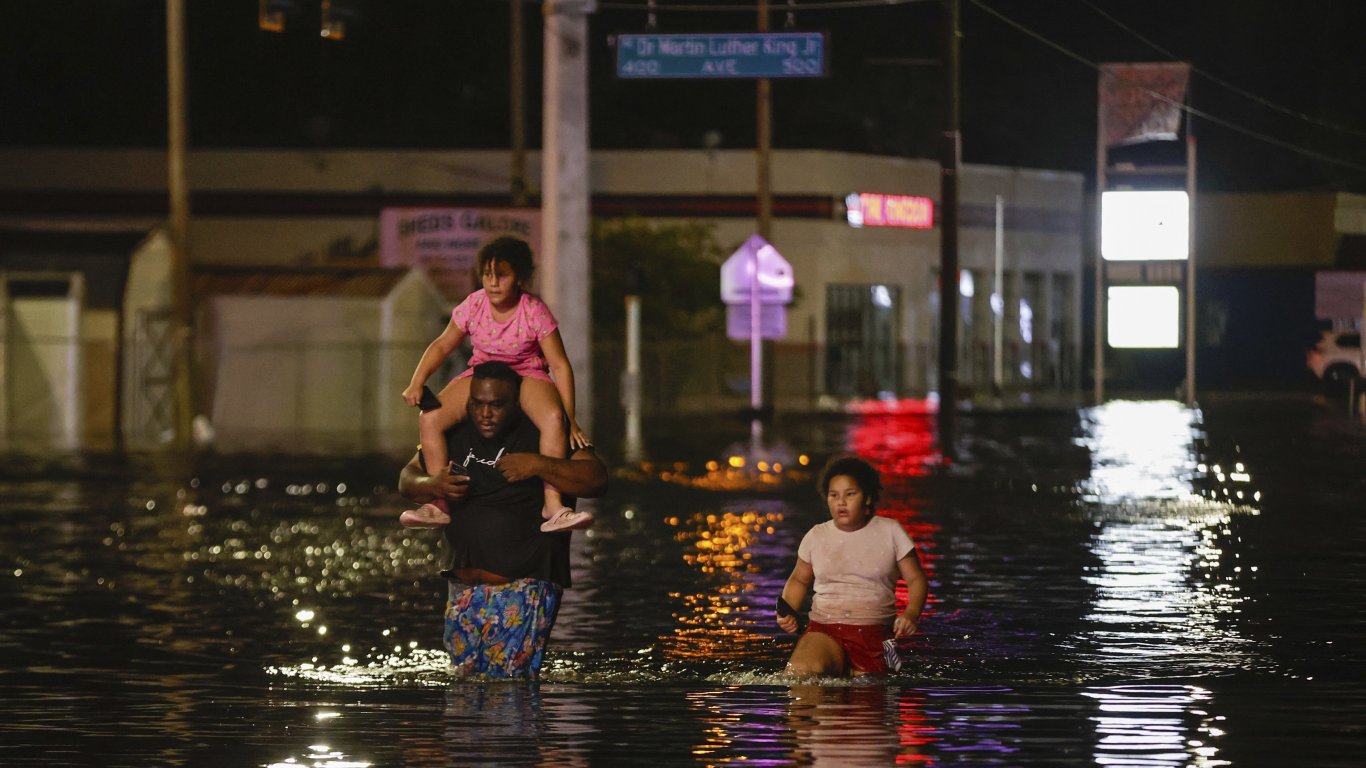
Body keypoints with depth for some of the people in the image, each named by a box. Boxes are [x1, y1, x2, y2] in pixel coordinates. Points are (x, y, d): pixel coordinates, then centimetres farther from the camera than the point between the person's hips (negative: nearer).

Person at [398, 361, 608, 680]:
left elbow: (597, 479, -15)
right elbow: (407, 478, 18)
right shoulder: (454, 434, 10)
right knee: (466, 675, 12)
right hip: (463, 586, 6)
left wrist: (538, 465, -26)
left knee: (509, 683, -14)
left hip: (525, 586, -6)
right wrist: (432, 486, -6)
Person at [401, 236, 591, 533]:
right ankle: (438, 503, -15)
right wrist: (417, 383, -13)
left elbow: (560, 365, -16)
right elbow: (442, 345, 2)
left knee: (553, 418, -37)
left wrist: (570, 420, -20)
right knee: (429, 419, -21)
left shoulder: (535, 312, -19)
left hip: (527, 374, -3)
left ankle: (553, 506, -35)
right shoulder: (473, 306, -10)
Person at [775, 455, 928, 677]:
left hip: (874, 635, 0)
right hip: (824, 630, 0)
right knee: (801, 672, -29)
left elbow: (916, 580, 7)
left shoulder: (890, 532, 5)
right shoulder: (816, 537, 10)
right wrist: (787, 613, 5)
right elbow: (799, 580, 25)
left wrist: (911, 614, -13)